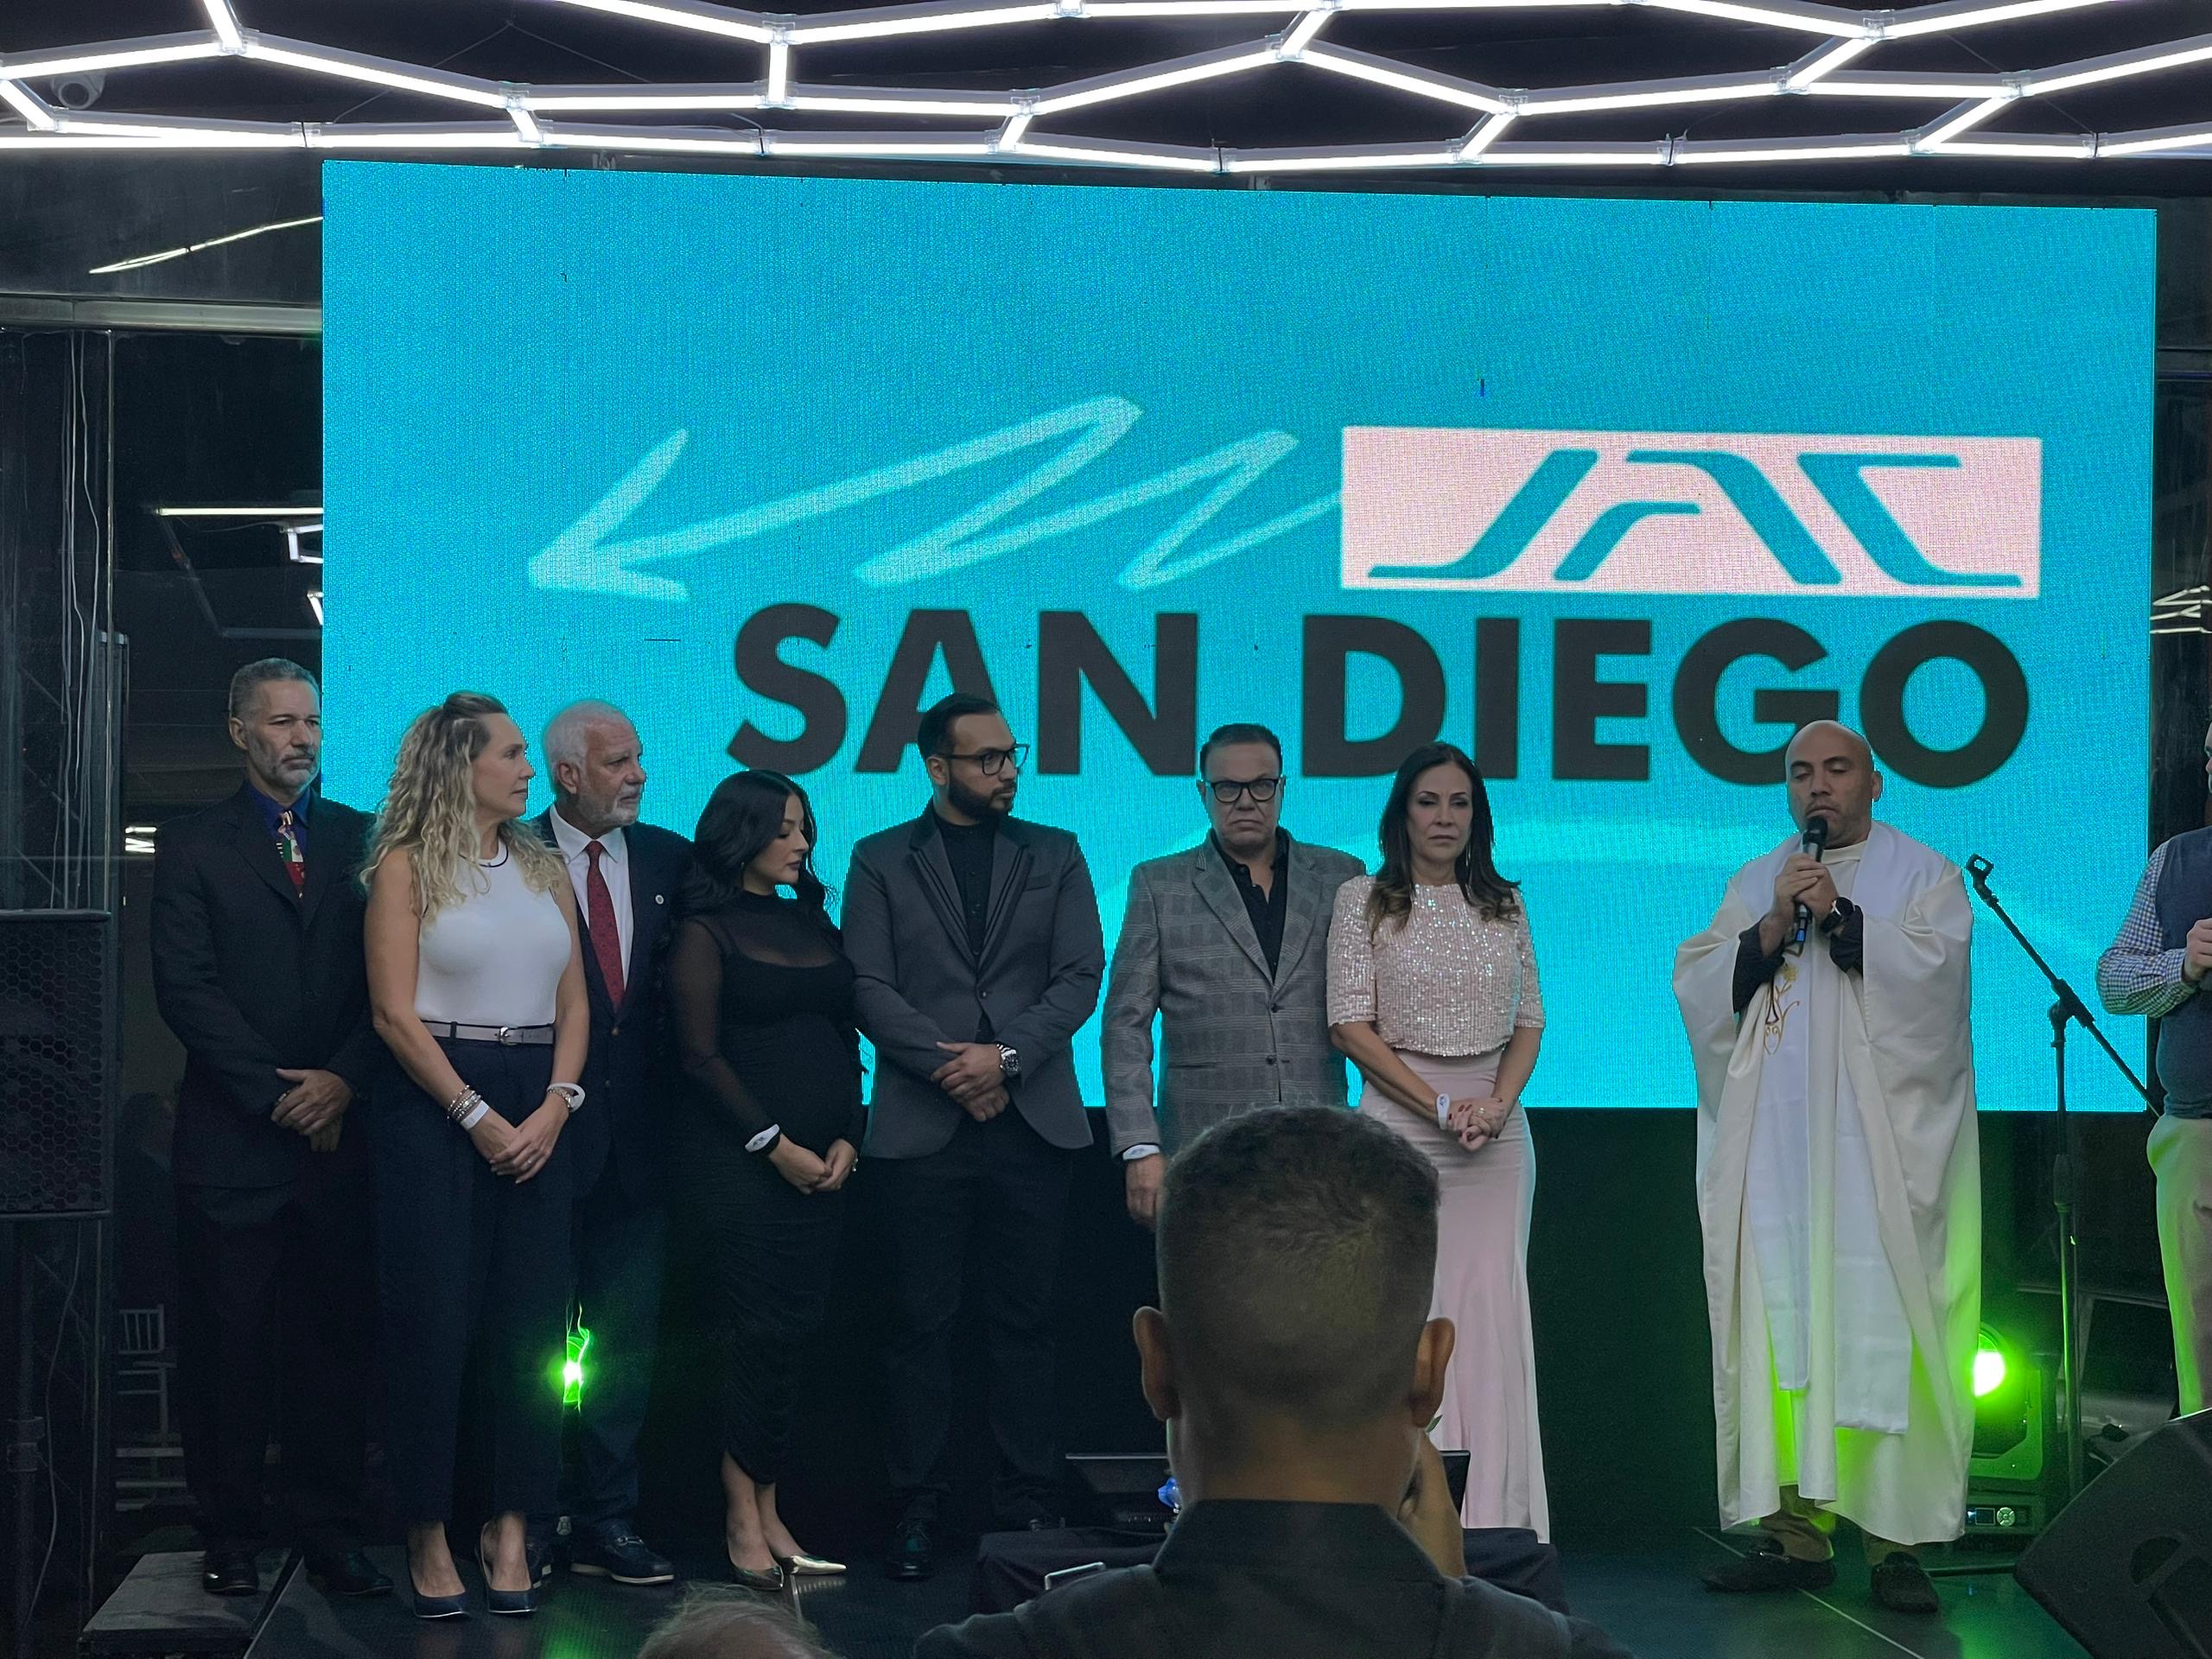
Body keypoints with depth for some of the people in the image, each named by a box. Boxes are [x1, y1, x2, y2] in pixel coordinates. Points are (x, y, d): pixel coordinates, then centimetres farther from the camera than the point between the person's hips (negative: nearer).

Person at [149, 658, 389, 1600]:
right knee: (226, 1343, 2)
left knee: (335, 1338, 2)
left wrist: (344, 1080, -9)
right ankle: (228, 1536, 11)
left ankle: (329, 1531, 9)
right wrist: (276, 1093, -10)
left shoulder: (365, 841, 11)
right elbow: (185, 988, -4)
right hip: (232, 1138, -2)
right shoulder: (194, 847, 5)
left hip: (339, 1133, 2)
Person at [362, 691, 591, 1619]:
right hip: (434, 1105, -5)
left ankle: (512, 1529, 8)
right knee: (436, 1324, -5)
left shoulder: (545, 870, 14)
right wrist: (477, 1116, -13)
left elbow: (573, 1003, 11)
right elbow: (393, 1011, -8)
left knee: (531, 1325, 2)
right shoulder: (408, 866, -2)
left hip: (536, 1112, 5)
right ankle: (428, 1535, 3)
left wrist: (555, 1106, -5)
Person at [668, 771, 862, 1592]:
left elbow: (845, 1038, 15)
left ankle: (761, 1515, 7)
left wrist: (846, 1138, 1)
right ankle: (747, 1516, -1)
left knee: (795, 1334, 3)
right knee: (761, 1331, -8)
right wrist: (775, 1145, -11)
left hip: (822, 1161, 6)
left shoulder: (813, 922, 16)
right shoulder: (706, 932, -2)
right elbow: (701, 1055, -8)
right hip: (737, 1157, -6)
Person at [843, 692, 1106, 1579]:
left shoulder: (1055, 856, 12)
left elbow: (1081, 976, 3)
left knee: (1025, 1320, 2)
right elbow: (867, 987, 0)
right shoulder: (880, 861, 8)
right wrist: (947, 1063, -11)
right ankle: (917, 1510, 3)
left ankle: (1026, 1505, 7)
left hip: (1031, 1120, 1)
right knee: (923, 1323, 0)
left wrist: (1006, 1054, -10)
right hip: (921, 1126, -1)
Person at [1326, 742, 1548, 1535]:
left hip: (1498, 1135, 3)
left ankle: (1494, 1520, 1)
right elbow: (1351, 1024, -3)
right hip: (1400, 1128, -3)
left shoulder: (1505, 904, 13)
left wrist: (1498, 1103, -7)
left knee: (1493, 1316, -1)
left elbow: (1530, 1018, 12)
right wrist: (1441, 1105, -11)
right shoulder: (1364, 900, 3)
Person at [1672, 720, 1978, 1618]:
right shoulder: (1753, 885, 19)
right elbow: (1699, 988, 7)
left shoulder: (1922, 877, 9)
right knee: (1777, 1327, -2)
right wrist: (1772, 929, -7)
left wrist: (1839, 917, -15)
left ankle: (1897, 1534, -7)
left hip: (1881, 1145, -3)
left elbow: (1931, 971, -8)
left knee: (1882, 1326, -9)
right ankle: (1795, 1527, 2)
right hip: (1772, 1145, 3)